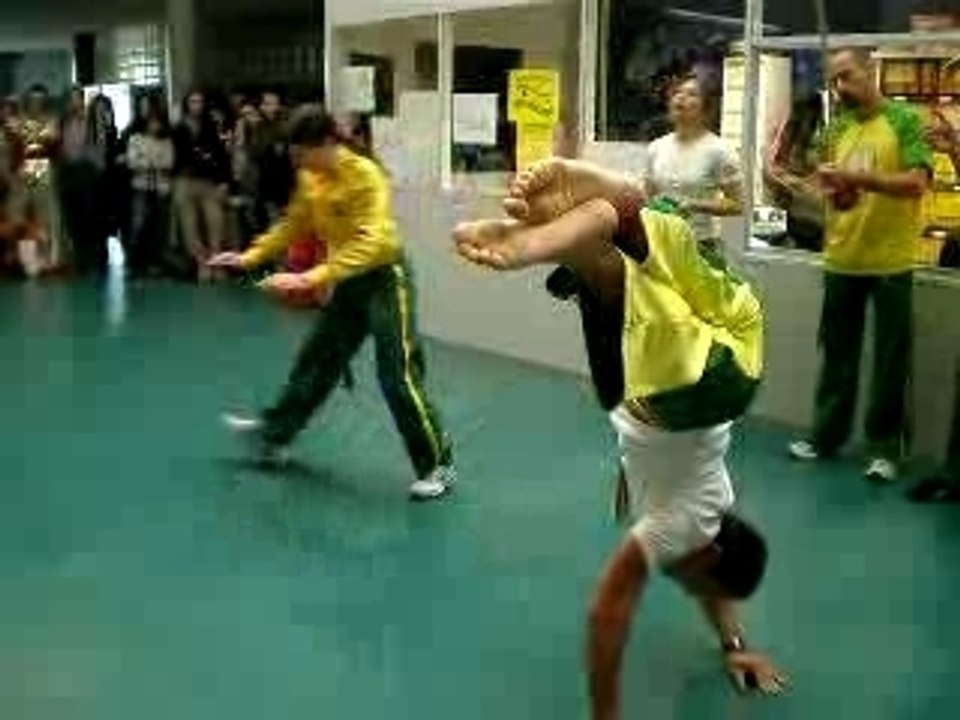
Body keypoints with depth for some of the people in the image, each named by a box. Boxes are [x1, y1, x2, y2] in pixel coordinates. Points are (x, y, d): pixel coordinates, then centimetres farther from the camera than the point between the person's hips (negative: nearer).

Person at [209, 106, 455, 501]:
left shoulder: (366, 175, -24)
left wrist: (311, 279, -39)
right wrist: (251, 257, 3)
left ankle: (438, 465, 2)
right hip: (348, 281, 7)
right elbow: (293, 225, 13)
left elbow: (370, 243, -33)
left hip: (385, 278, -7)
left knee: (398, 376, -9)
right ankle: (274, 432, 32)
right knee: (317, 359, 17)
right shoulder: (309, 178, 0)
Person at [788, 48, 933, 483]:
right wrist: (830, 191, -10)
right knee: (837, 353, 14)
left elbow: (916, 183, -16)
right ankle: (826, 434, 26)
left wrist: (858, 177, -26)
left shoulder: (905, 121, -6)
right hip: (842, 259, 5)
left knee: (890, 359, 5)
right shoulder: (837, 128, 9)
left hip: (890, 261, -5)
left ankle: (884, 446, 15)